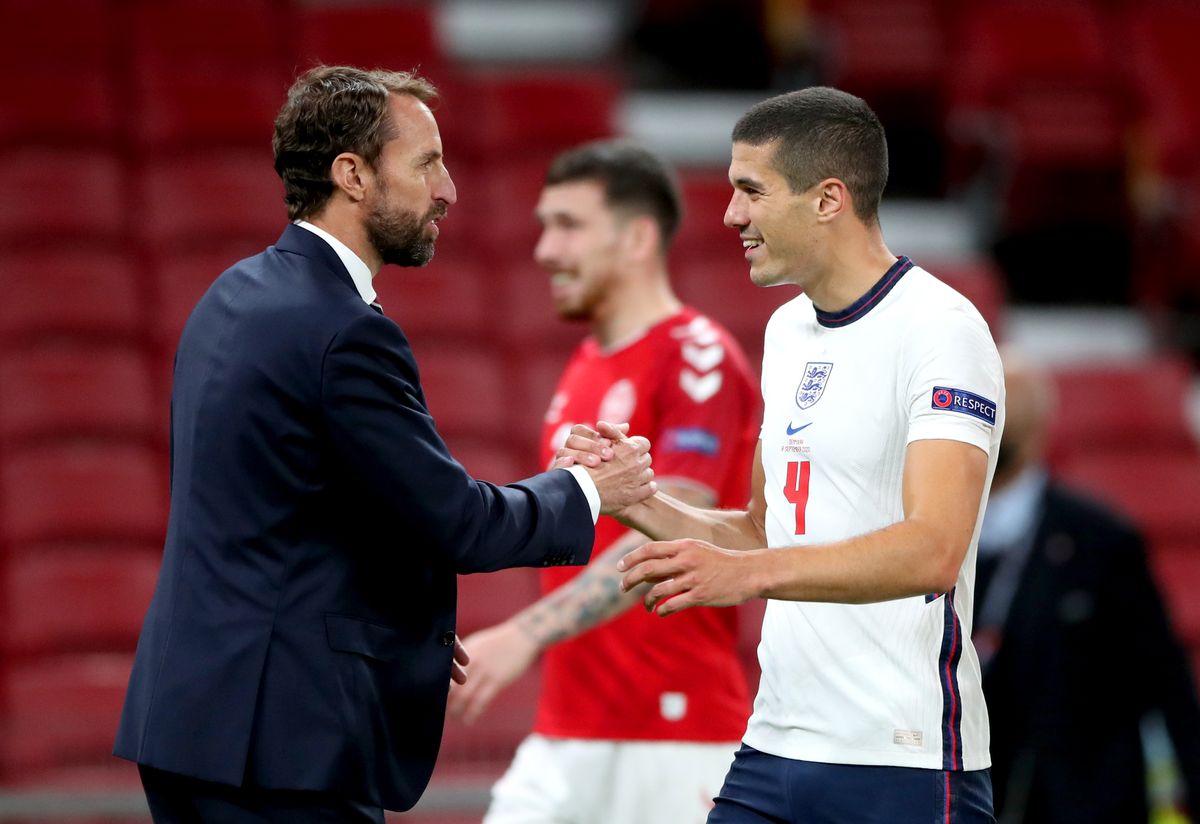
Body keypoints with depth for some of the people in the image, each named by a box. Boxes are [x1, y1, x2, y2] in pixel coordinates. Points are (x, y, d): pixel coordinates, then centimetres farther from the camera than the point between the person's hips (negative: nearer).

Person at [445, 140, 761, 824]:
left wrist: (526, 635, -33)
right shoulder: (585, 370, 16)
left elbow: (662, 540, -23)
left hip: (676, 740, -8)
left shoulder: (697, 361, -11)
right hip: (564, 738, 8)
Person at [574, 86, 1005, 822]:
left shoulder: (941, 328, -12)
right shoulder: (788, 329, 15)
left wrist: (746, 574, -36)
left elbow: (932, 552, -25)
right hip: (776, 749, 7)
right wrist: (637, 504, 6)